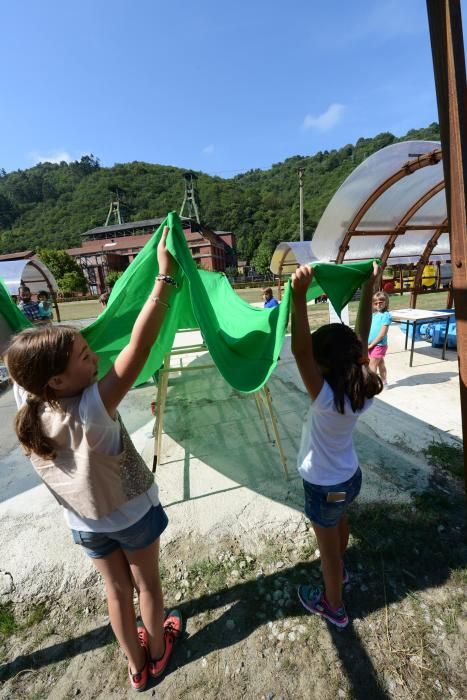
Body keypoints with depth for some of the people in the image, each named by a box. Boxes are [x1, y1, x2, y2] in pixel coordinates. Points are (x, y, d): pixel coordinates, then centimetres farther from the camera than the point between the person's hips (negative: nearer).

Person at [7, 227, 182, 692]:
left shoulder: (26, 403, -22)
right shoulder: (92, 410, -38)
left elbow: (15, 349, -7)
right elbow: (140, 345, -44)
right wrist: (165, 275, -40)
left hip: (85, 524, 5)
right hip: (133, 513, -4)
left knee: (116, 589, 29)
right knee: (147, 585, 26)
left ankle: (135, 665, 55)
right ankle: (157, 651, 55)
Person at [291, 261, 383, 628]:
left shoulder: (327, 399, -36)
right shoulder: (363, 389, -17)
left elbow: (300, 352, -48)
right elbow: (361, 336, -11)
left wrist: (299, 296, -53)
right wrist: (369, 288, -8)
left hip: (325, 486, -7)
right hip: (350, 476, 7)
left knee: (329, 547, 20)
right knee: (340, 525, 35)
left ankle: (333, 606, 48)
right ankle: (340, 569, 64)